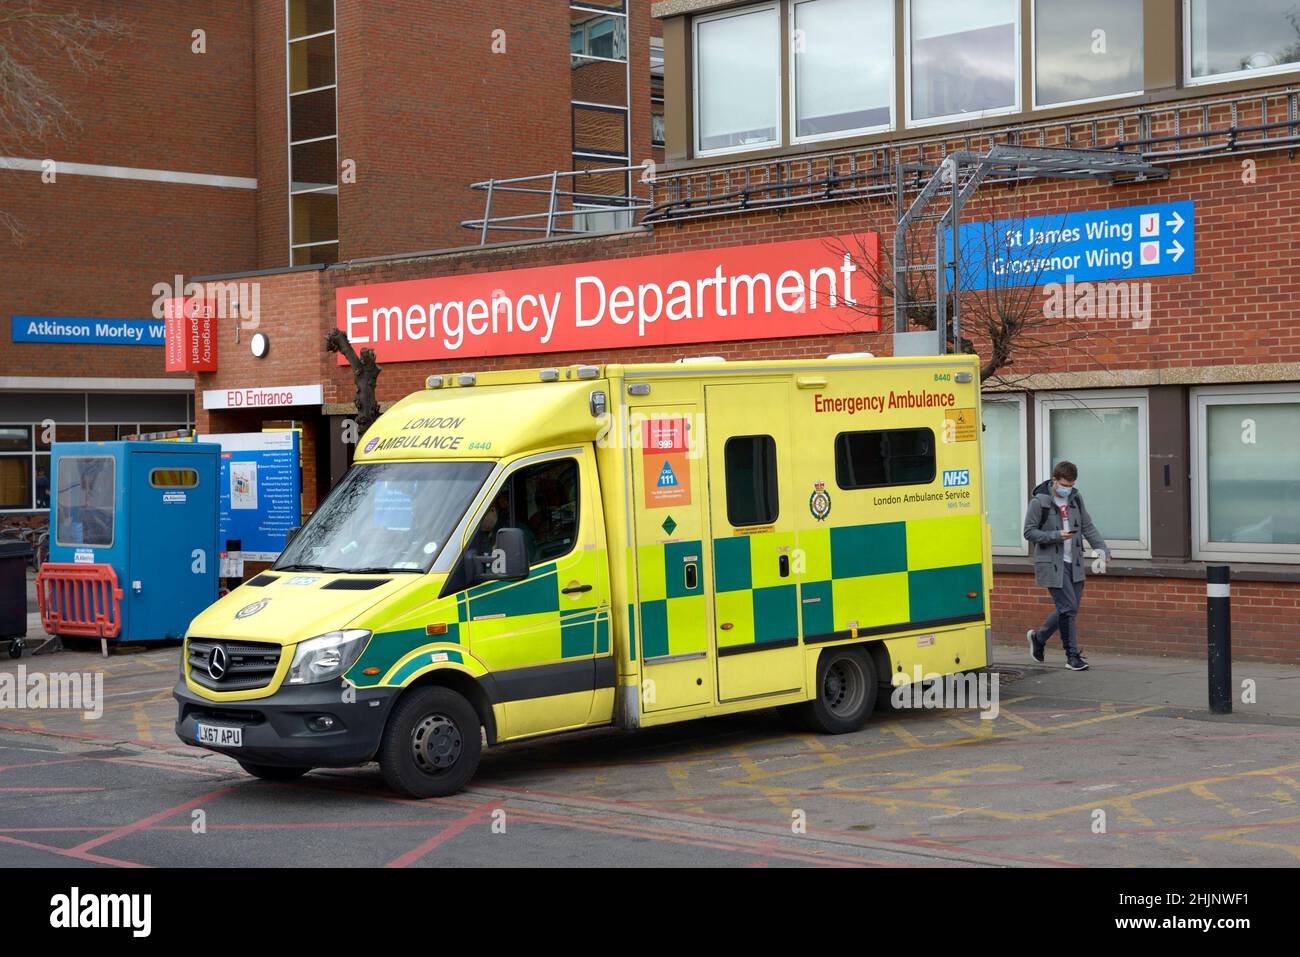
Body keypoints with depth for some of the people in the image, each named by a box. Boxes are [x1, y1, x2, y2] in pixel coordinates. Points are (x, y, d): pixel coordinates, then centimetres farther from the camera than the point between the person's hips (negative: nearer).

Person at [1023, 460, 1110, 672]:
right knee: (1068, 608, -9)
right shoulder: (1039, 502, -10)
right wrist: (1056, 536, -19)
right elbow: (1029, 532, -9)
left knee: (1069, 608, 10)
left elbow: (1088, 527, 13)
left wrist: (1103, 549, 0)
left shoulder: (1075, 498, 8)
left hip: (1073, 563, 7)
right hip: (1052, 564, -7)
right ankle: (1072, 656, 0)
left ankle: (1038, 637, 32)